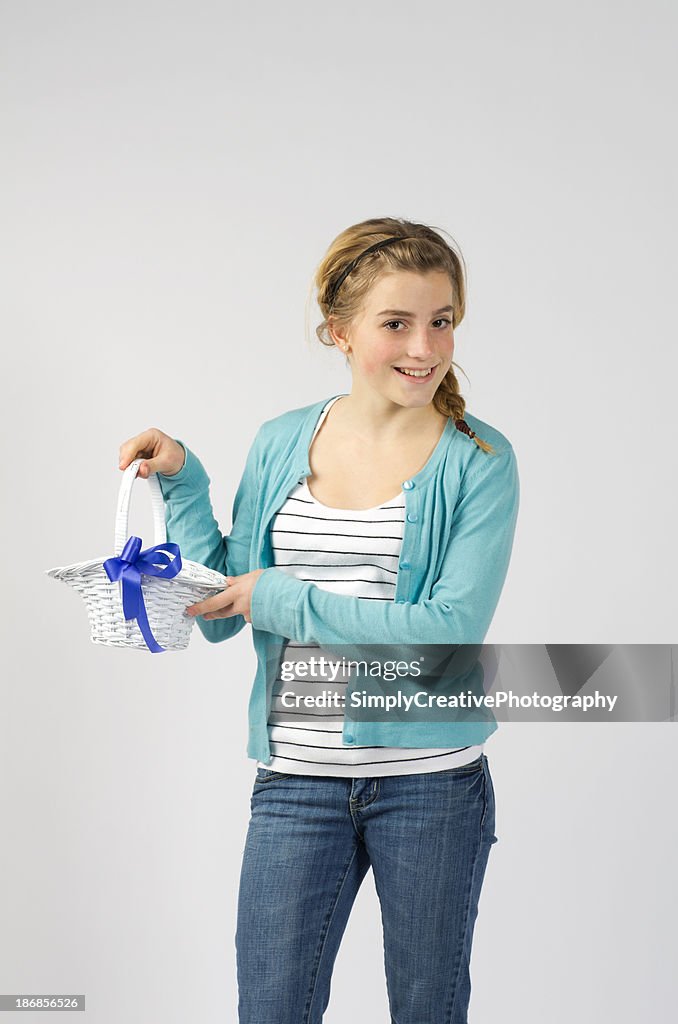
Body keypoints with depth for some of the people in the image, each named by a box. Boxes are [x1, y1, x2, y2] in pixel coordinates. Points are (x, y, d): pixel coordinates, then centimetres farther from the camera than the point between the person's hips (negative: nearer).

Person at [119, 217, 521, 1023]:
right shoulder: (279, 447, 4)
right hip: (298, 776, 2)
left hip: (431, 779, -2)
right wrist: (182, 484, -3)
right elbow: (220, 617, 7)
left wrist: (287, 600, -17)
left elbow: (453, 629, -17)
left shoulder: (479, 461, -6)